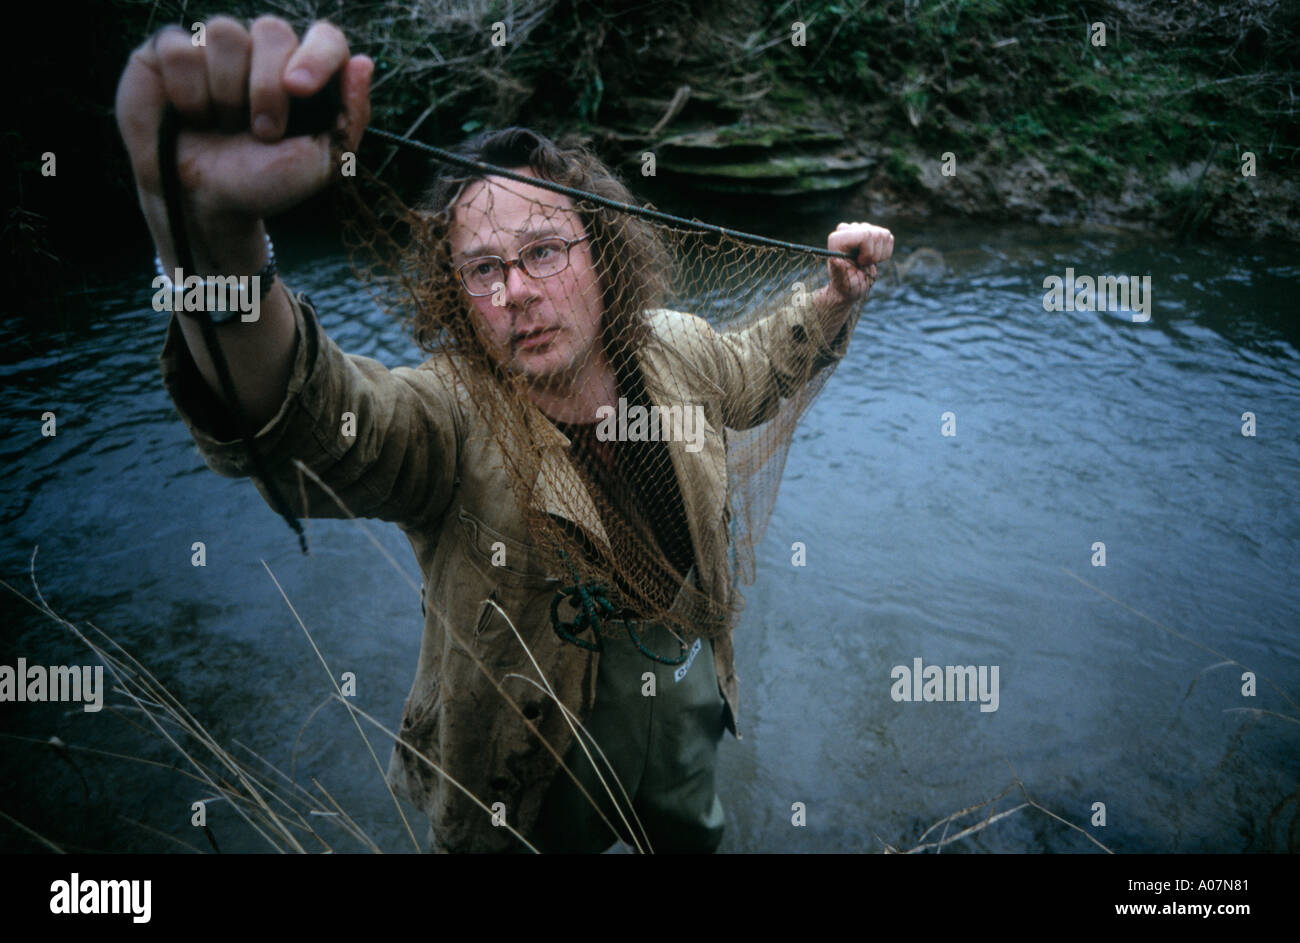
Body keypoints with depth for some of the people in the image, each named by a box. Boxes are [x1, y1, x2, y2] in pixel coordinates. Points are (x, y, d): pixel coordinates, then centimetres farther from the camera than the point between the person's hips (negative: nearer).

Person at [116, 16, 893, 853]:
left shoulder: (675, 352, -10)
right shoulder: (446, 417, -29)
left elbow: (762, 367, 13)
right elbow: (303, 416, -52)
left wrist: (840, 295, -3)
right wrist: (214, 227, -70)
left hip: (690, 725, 5)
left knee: (697, 837, 28)